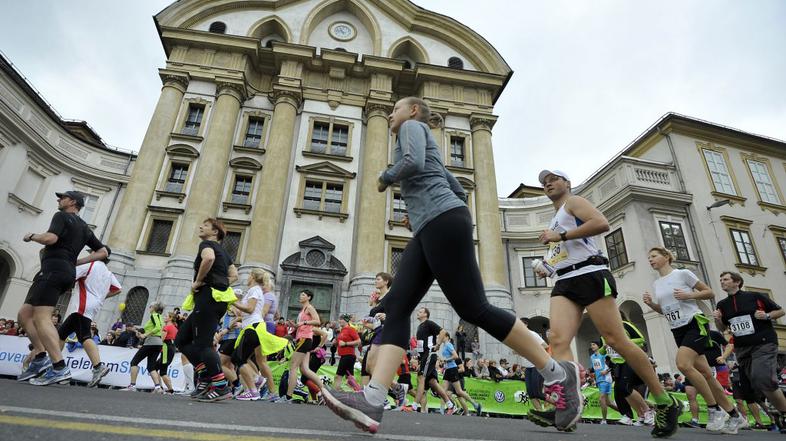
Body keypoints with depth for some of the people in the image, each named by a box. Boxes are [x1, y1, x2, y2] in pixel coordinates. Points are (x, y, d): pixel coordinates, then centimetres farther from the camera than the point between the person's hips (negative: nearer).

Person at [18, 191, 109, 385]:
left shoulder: (62, 216, 1)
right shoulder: (85, 228, 24)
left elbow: (50, 238, -17)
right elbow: (103, 252, 23)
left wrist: (31, 236, 2)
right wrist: (78, 261, 20)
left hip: (54, 269, -9)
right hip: (67, 272, 9)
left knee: (41, 318, -16)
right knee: (24, 314, 14)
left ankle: (59, 368, -25)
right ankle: (41, 358, 5)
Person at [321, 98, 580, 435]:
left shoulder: (413, 126, 9)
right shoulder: (425, 147, 34)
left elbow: (413, 162, -15)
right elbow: (459, 191, 30)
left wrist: (384, 178, 3)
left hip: (444, 222, -10)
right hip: (429, 230, 10)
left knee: (474, 309, -11)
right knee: (396, 306, -7)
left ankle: (558, 373, 2)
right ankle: (372, 401, -16)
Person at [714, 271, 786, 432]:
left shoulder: (755, 296, -1)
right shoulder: (722, 305, 9)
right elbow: (722, 328, 17)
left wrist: (767, 316, -13)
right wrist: (717, 319, -4)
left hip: (764, 344, -5)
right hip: (742, 349, 5)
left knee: (763, 380, -22)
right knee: (757, 385, 6)